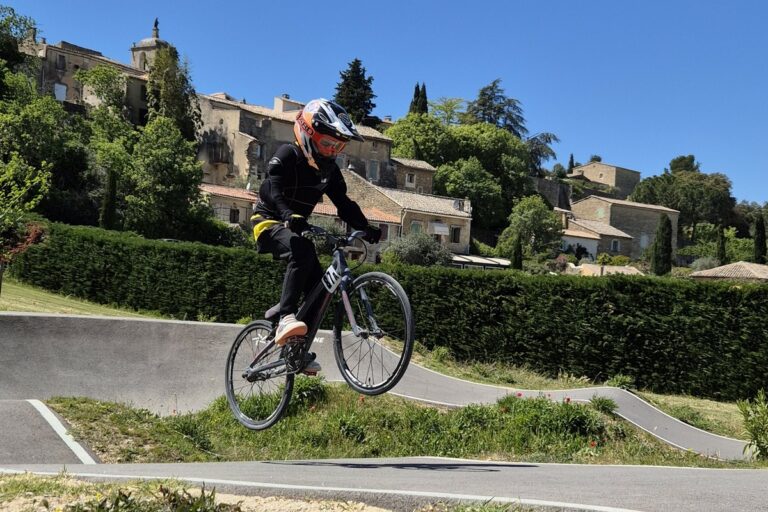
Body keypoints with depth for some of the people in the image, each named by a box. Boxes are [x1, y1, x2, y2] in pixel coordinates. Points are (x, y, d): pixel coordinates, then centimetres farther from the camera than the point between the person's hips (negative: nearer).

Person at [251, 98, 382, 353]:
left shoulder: (329, 169, 5)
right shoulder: (287, 156, -16)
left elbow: (344, 203, -1)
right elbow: (275, 193, -30)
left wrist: (365, 227, -18)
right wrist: (290, 216, -49)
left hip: (296, 227, 7)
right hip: (269, 222, -7)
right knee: (303, 250, -38)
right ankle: (286, 319, -45)